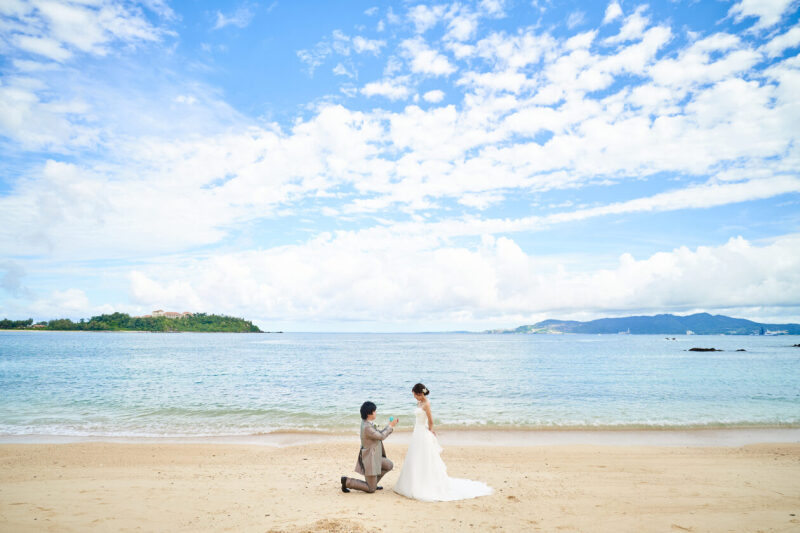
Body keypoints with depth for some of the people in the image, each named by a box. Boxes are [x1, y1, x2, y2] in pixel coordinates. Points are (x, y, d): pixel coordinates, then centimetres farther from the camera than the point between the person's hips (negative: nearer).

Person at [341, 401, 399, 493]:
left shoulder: (367, 422, 2)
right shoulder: (367, 427, -28)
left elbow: (380, 433, 10)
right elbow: (381, 436, -19)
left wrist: (391, 425, 3)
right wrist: (390, 426, -8)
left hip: (374, 457, 10)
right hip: (369, 459, -10)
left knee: (389, 465, 21)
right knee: (371, 490, 2)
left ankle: (372, 483, 23)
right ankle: (347, 481, 4)